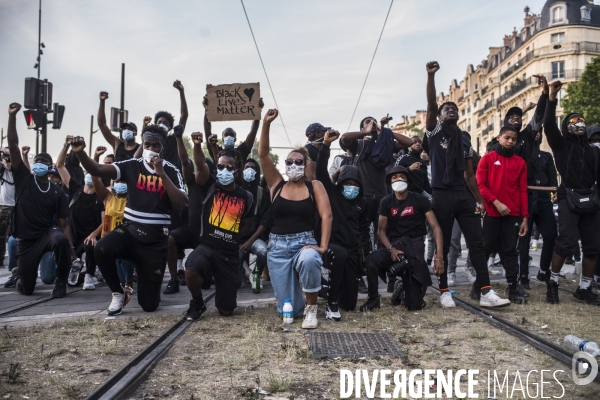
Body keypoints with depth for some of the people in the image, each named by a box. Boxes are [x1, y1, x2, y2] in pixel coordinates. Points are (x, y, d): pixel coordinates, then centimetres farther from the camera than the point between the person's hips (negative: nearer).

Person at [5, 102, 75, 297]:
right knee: (26, 290, 2)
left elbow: (64, 224, -2)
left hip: (47, 234, -1)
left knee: (60, 239, -39)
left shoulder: (57, 193, 0)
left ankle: (61, 282, -16)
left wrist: (70, 250, -14)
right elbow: (13, 146, -7)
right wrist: (12, 116, -14)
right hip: (25, 239, 1)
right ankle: (20, 272, 42)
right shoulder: (24, 180, 0)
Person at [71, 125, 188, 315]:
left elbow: (181, 205, -16)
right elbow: (97, 170, -10)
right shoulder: (132, 166, 0)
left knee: (149, 305, 0)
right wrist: (80, 152, -29)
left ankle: (149, 283, 40)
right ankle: (118, 293, -6)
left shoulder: (171, 171, -2)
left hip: (156, 240, -1)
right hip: (130, 230, 1)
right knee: (102, 248, -35)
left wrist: (162, 174, -21)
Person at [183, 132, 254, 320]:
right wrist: (197, 145, -39)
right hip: (207, 247, -2)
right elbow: (201, 166, -22)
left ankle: (224, 292, 43)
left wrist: (233, 238, 11)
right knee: (191, 270, -38)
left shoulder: (246, 196, 3)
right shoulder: (210, 187, -2)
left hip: (230, 254, 2)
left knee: (226, 311, 3)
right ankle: (197, 303, -3)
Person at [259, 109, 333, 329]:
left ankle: (311, 308, -15)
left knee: (309, 261, -41)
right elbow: (263, 155, -3)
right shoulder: (277, 184, 6)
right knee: (289, 309, -2)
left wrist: (323, 246, -17)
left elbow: (326, 215, -6)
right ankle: (300, 307, 38)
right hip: (277, 246, 2)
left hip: (304, 242, -1)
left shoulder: (314, 186, 3)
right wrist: (266, 124, -13)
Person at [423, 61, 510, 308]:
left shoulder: (465, 142, 20)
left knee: (477, 243, -2)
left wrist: (480, 200, 8)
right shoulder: (434, 131, 7)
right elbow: (431, 105, -9)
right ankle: (444, 292, 10)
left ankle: (485, 292, -1)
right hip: (442, 195, -4)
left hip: (464, 196, 5)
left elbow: (469, 174, 17)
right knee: (442, 245, 1)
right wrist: (431, 76, -20)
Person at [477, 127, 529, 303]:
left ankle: (513, 287, 7)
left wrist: (525, 217, 3)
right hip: (491, 213, -2)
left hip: (513, 215, 2)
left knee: (511, 251, 4)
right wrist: (496, 202, -15)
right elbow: (480, 185, -3)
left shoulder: (520, 162, 11)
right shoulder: (487, 159, 4)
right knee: (484, 250, 1)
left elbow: (523, 191, 9)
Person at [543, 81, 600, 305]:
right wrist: (552, 99, -18)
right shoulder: (561, 145, 6)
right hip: (569, 198, -5)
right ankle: (553, 282, -3)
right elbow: (549, 126, -9)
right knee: (567, 241, -19)